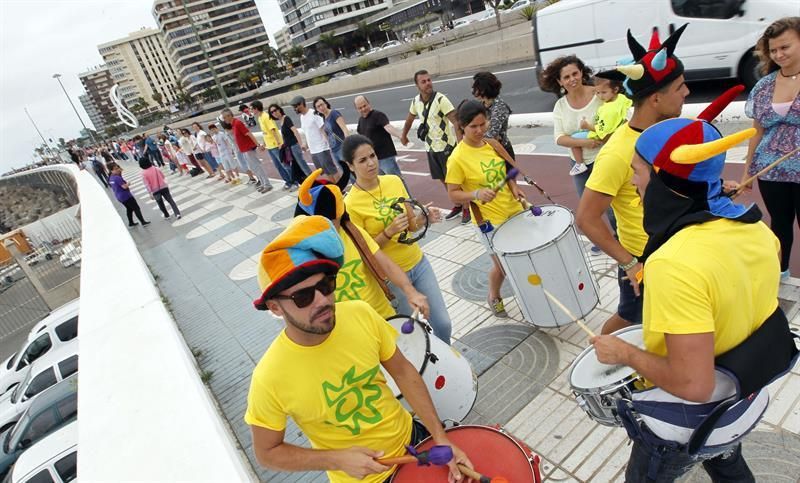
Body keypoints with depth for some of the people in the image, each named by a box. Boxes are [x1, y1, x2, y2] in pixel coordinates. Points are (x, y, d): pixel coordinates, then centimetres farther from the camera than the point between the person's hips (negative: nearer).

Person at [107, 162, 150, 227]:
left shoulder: (110, 178, 6)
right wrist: (128, 183, -4)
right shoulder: (117, 178, -24)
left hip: (119, 197, 10)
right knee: (136, 208, -2)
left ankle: (131, 223, 30)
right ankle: (143, 222, 0)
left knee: (129, 209, 24)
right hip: (126, 196, -10)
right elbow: (124, 186, -29)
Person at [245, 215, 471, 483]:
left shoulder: (361, 314, -22)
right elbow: (267, 452, -11)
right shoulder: (270, 379, -29)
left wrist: (441, 437, -10)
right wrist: (337, 459, -23)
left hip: (410, 436, 3)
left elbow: (403, 371, -7)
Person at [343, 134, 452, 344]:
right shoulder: (351, 204, -18)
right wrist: (389, 232, -28)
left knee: (443, 324, 10)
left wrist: (426, 218, -11)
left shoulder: (394, 181, -2)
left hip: (418, 262, 5)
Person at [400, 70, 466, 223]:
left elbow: (456, 121, -25)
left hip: (446, 146, -6)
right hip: (431, 147, 6)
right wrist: (404, 135, 30)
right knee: (443, 179, 15)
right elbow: (410, 118, 20)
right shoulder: (416, 101, 0)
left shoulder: (441, 99, -19)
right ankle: (457, 206, 32)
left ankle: (466, 208, 15)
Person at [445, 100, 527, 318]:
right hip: (489, 220, -6)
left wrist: (514, 188, -3)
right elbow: (453, 194, -16)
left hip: (514, 210, 6)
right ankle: (494, 297, 38)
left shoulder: (492, 144, -1)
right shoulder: (457, 158, -21)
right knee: (502, 264, 8)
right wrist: (475, 194, -32)